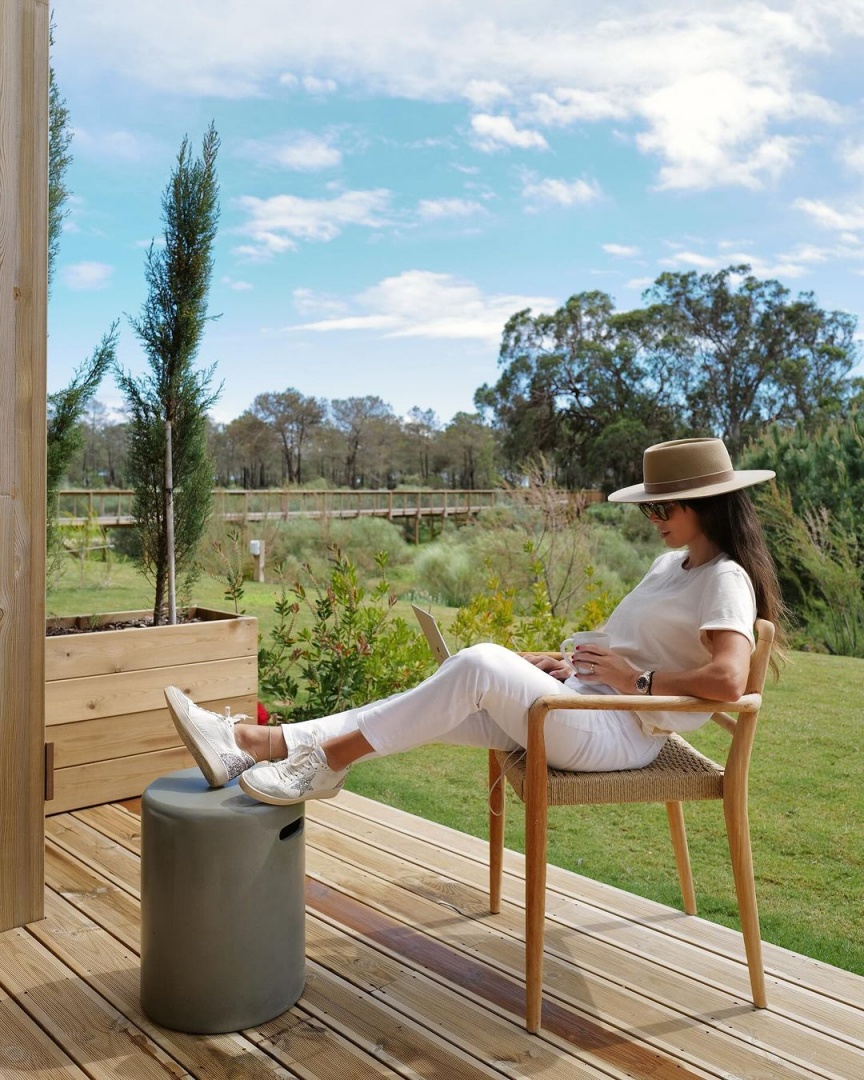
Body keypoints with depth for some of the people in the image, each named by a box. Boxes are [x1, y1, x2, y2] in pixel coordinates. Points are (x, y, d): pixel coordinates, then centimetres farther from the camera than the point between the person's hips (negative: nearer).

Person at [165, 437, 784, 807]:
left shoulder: (725, 579, -10)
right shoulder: (672, 564, 18)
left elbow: (728, 679, -26)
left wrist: (636, 681, -17)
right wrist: (567, 664, 11)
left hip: (620, 733, -9)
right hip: (582, 705, 9)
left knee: (480, 663, -29)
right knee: (437, 710, -9)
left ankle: (326, 762, -19)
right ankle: (252, 746, -16)